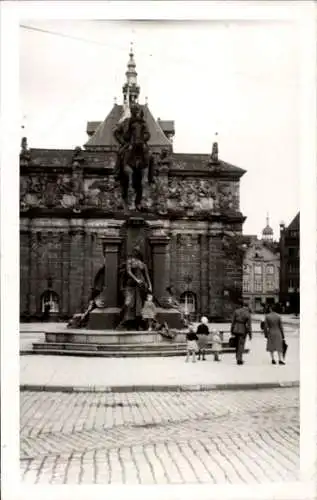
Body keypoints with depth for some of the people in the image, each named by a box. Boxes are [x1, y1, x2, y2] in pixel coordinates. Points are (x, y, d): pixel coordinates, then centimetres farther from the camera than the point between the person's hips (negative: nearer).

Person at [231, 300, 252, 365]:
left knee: (237, 344, 19)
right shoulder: (248, 314, -11)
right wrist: (250, 334, -2)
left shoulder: (236, 311, -3)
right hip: (243, 330, -3)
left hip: (236, 329, 3)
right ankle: (239, 359, 0)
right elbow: (248, 325, -9)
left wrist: (232, 330, 11)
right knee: (241, 345, 5)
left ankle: (238, 358, 29)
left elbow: (233, 321, 2)